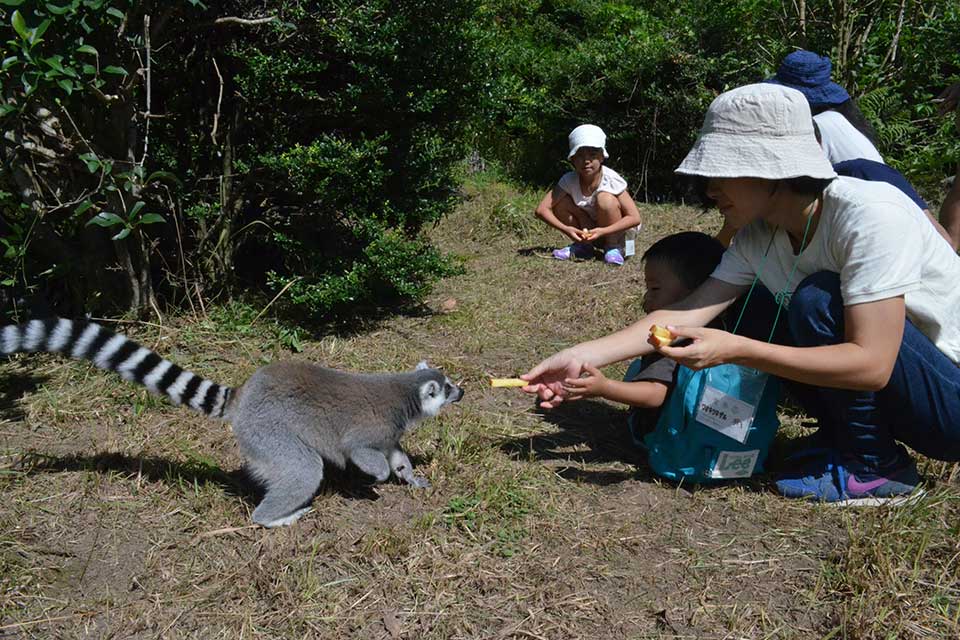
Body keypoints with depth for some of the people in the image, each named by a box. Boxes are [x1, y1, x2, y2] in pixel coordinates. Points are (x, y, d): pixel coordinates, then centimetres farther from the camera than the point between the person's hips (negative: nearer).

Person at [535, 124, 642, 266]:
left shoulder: (611, 180, -25)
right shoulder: (569, 180, -16)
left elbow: (635, 218, -26)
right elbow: (542, 209, -20)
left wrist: (602, 231, -37)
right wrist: (566, 229, -34)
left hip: (614, 230, -3)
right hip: (588, 232, 4)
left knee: (605, 199, -32)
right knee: (560, 202, -17)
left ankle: (614, 247, -11)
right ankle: (583, 246, 1)